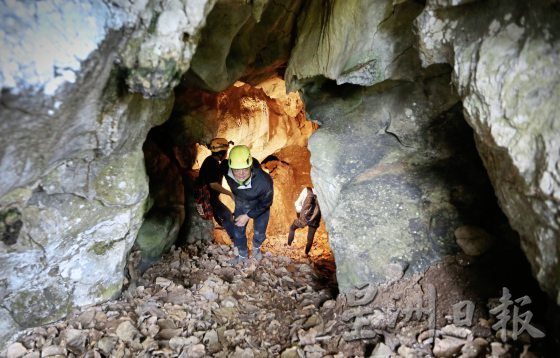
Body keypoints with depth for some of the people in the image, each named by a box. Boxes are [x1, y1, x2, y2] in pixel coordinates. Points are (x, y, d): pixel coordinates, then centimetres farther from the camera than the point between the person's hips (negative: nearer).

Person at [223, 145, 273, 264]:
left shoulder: (264, 181, -45)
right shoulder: (226, 172, -35)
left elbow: (266, 203, -23)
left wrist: (248, 216, -20)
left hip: (260, 206, -2)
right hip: (241, 204, 2)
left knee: (259, 233, 14)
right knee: (238, 232, 12)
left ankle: (256, 248, 51)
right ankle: (242, 255, 42)